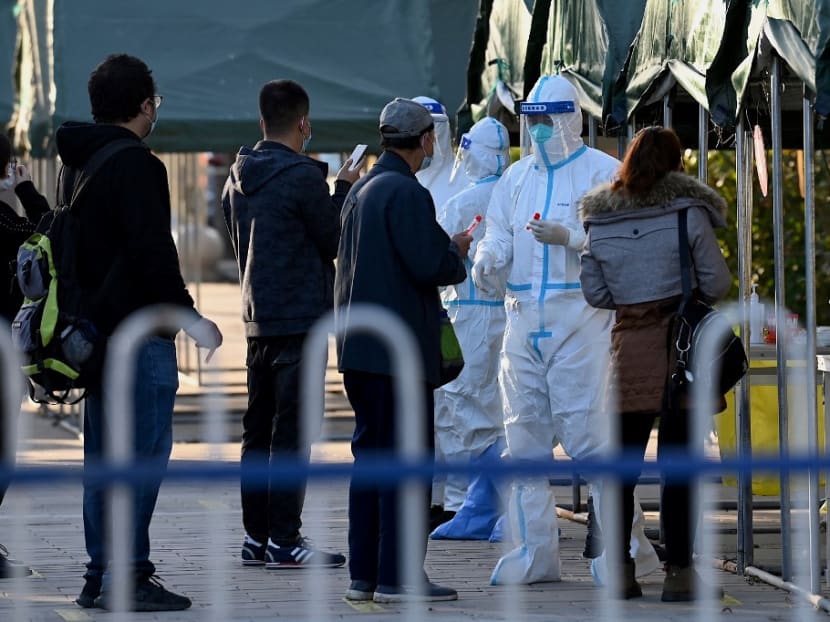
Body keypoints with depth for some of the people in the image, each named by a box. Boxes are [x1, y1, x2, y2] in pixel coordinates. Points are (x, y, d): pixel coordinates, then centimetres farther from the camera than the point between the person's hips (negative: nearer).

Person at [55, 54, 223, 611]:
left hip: (95, 329, 10)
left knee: (103, 455, 13)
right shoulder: (135, 164, -14)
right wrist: (189, 315, -15)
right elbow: (151, 250, -20)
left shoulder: (78, 162, 16)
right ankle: (128, 577, -9)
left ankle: (100, 575, 15)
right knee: (144, 453, -7)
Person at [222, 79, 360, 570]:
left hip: (258, 319, 8)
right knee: (291, 432, -6)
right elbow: (335, 239, -7)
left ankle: (256, 537, 15)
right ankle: (284, 541, -6)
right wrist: (345, 189, 5)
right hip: (301, 318, -8)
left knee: (259, 429, 12)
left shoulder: (239, 179, 10)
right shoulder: (303, 176, -15)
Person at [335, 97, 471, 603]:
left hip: (359, 347, 9)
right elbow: (428, 265, -21)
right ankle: (398, 576, -7)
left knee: (371, 454, 12)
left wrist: (446, 250, 21)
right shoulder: (406, 192, -14)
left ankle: (364, 574, 14)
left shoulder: (361, 190, 16)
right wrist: (457, 251, 2)